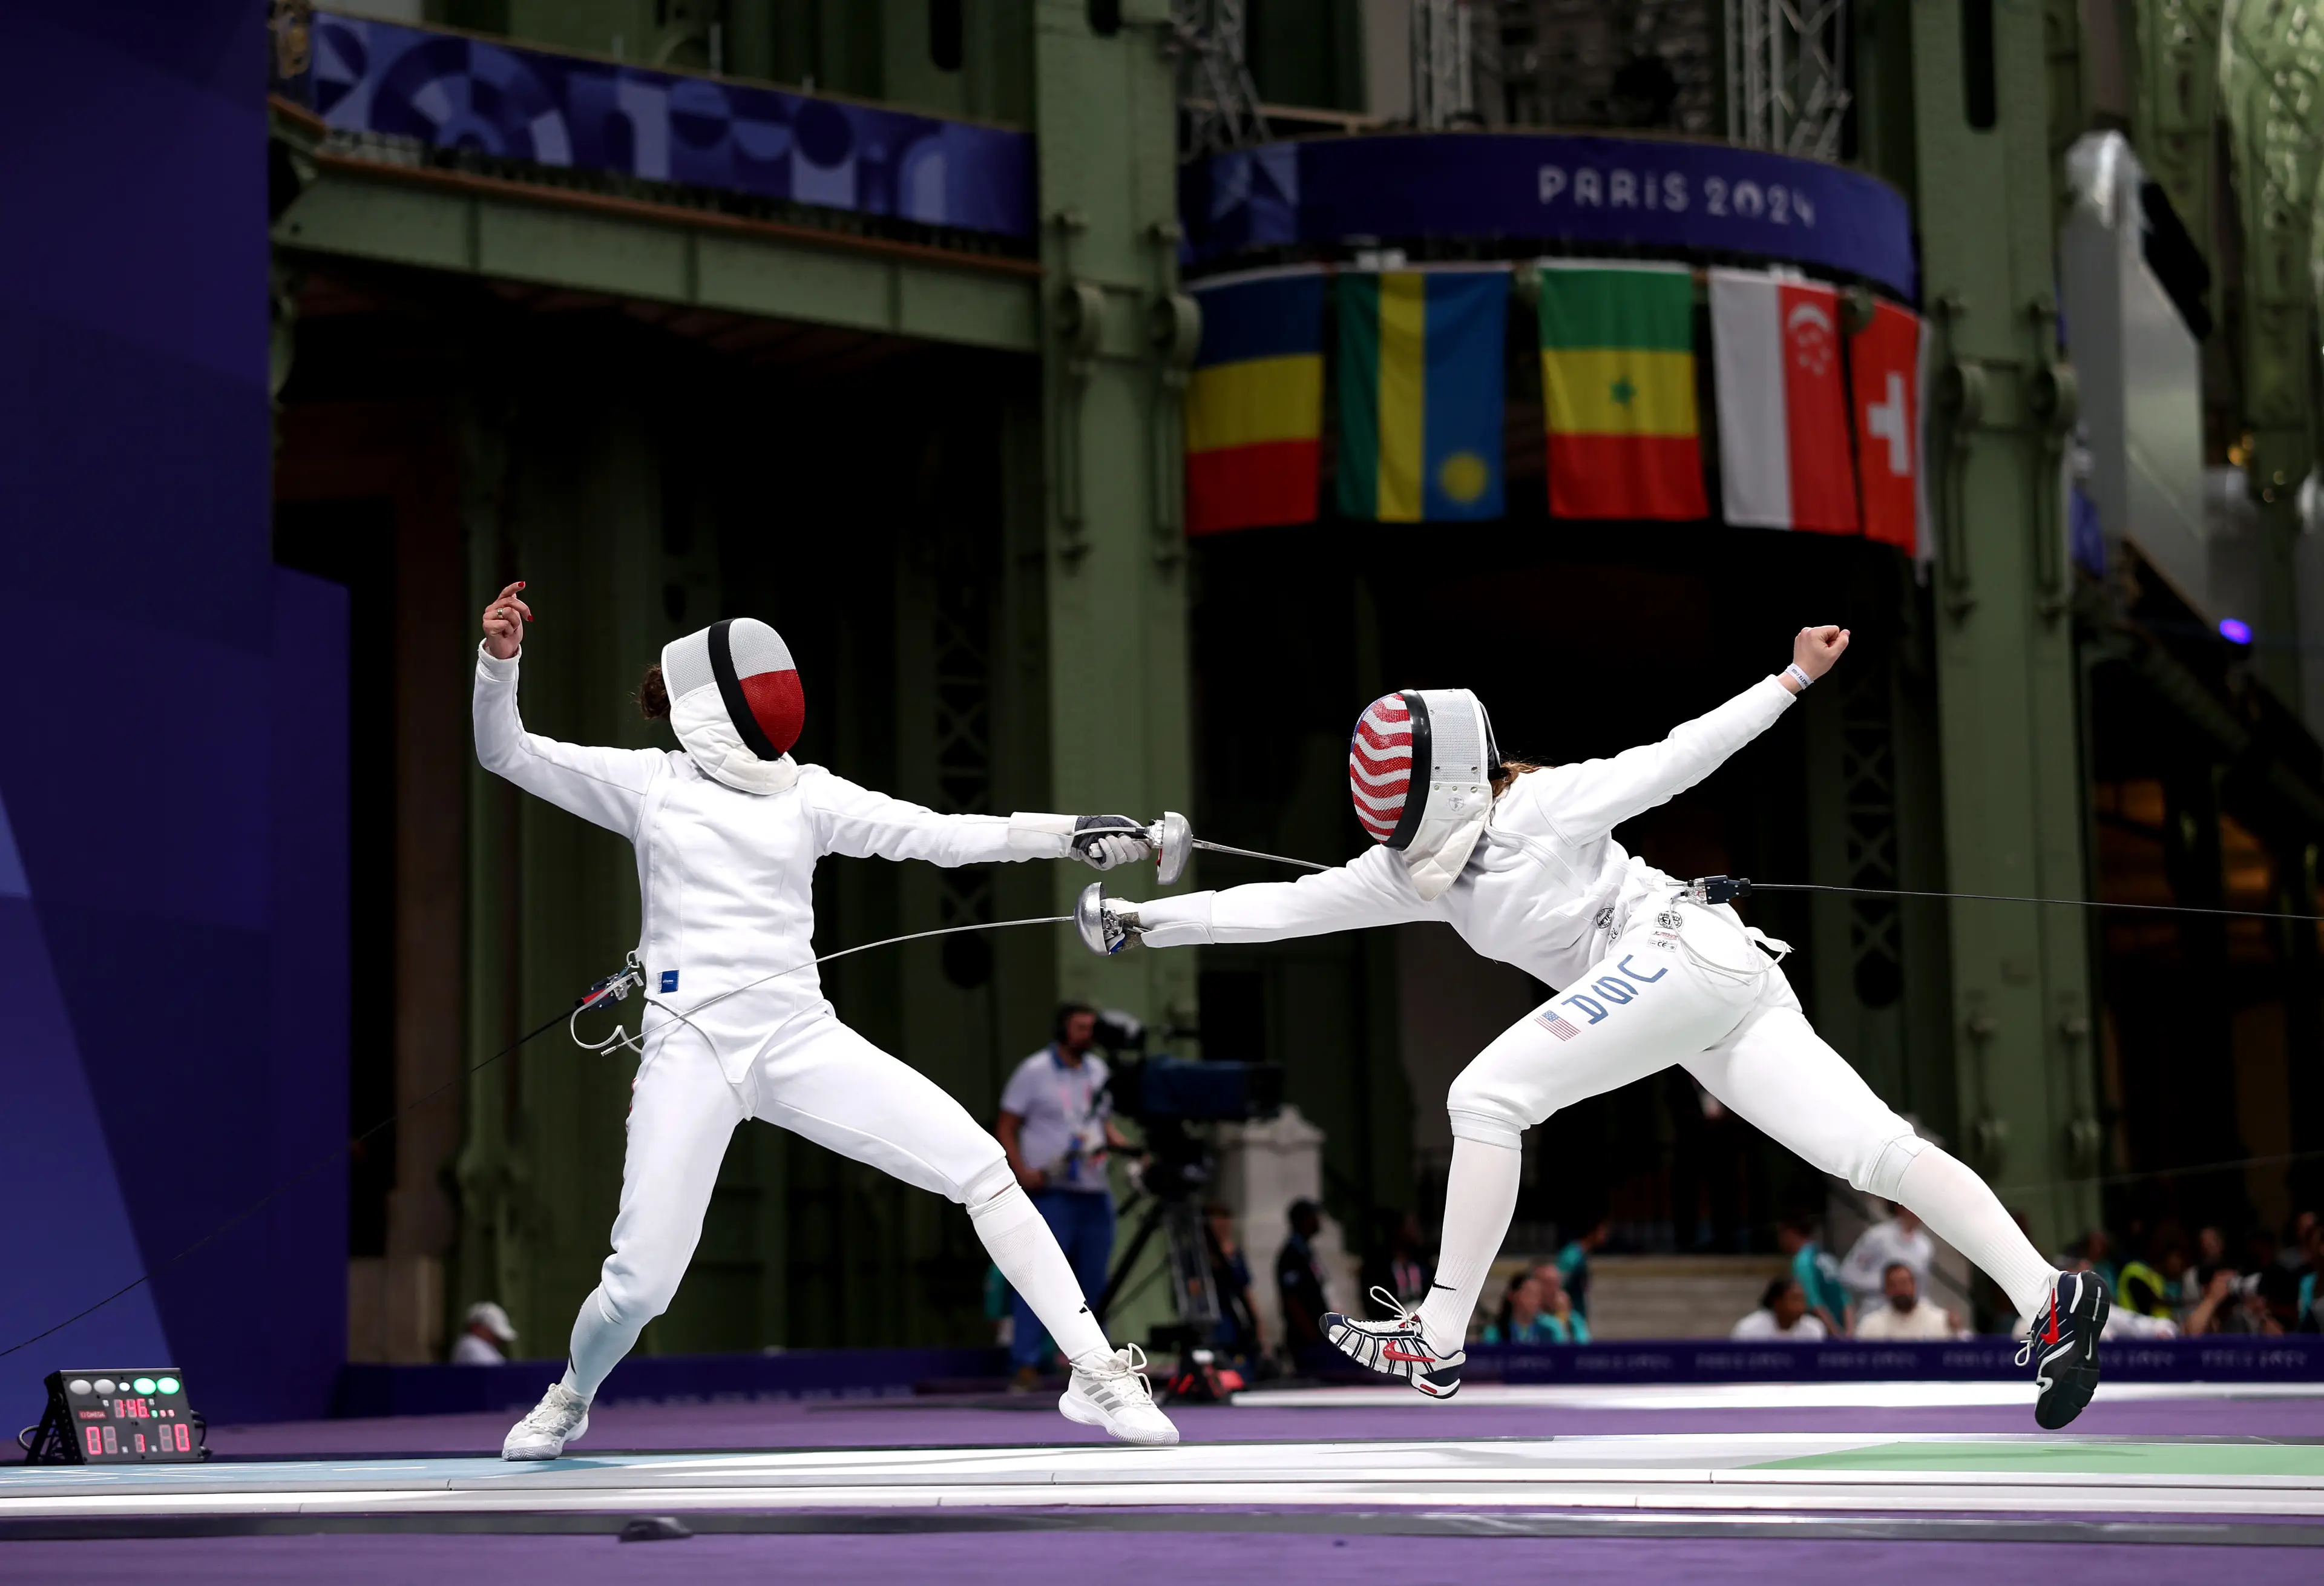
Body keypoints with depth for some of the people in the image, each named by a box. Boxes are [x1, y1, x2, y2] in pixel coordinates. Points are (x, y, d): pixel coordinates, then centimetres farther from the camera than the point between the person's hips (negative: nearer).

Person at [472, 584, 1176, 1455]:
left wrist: (1064, 833, -12)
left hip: (801, 1040, 2)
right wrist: (500, 659, -19)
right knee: (641, 1285, -6)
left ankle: (1096, 1374, -9)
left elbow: (940, 835, 1)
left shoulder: (804, 792, 8)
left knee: (981, 1167, -14)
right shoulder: (648, 782, 4)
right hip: (690, 1050, -2)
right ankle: (569, 1397, 29)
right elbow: (507, 752, 1)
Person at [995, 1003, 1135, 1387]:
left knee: (1094, 1280, 9)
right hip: (1050, 1192, -6)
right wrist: (1022, 1171, -16)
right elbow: (1006, 1128, -2)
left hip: (1095, 1193, 6)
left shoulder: (1098, 1071, 16)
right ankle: (1027, 1363, -9)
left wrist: (1127, 1147, 4)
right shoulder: (1034, 1071, -2)